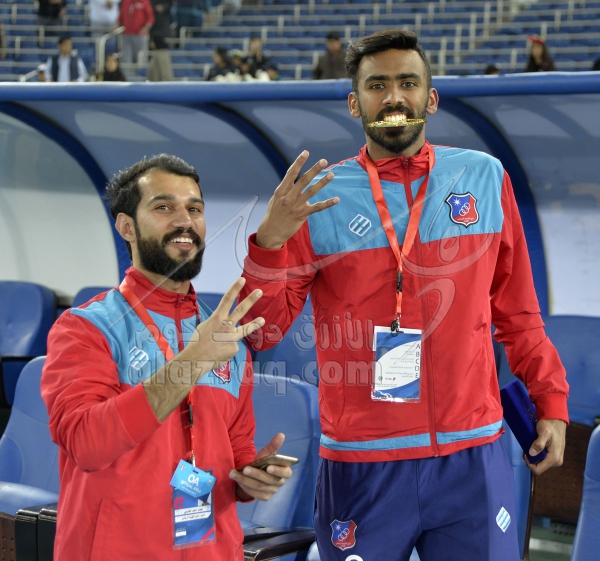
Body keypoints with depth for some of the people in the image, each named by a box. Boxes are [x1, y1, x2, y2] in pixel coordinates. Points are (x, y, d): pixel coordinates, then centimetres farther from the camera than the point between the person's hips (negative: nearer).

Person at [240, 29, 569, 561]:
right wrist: (269, 242, -17)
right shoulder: (317, 197, -1)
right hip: (360, 463, -1)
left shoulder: (485, 178, 4)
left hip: (473, 457, 1)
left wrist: (550, 401, 12)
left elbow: (517, 309, 13)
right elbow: (261, 333, -2)